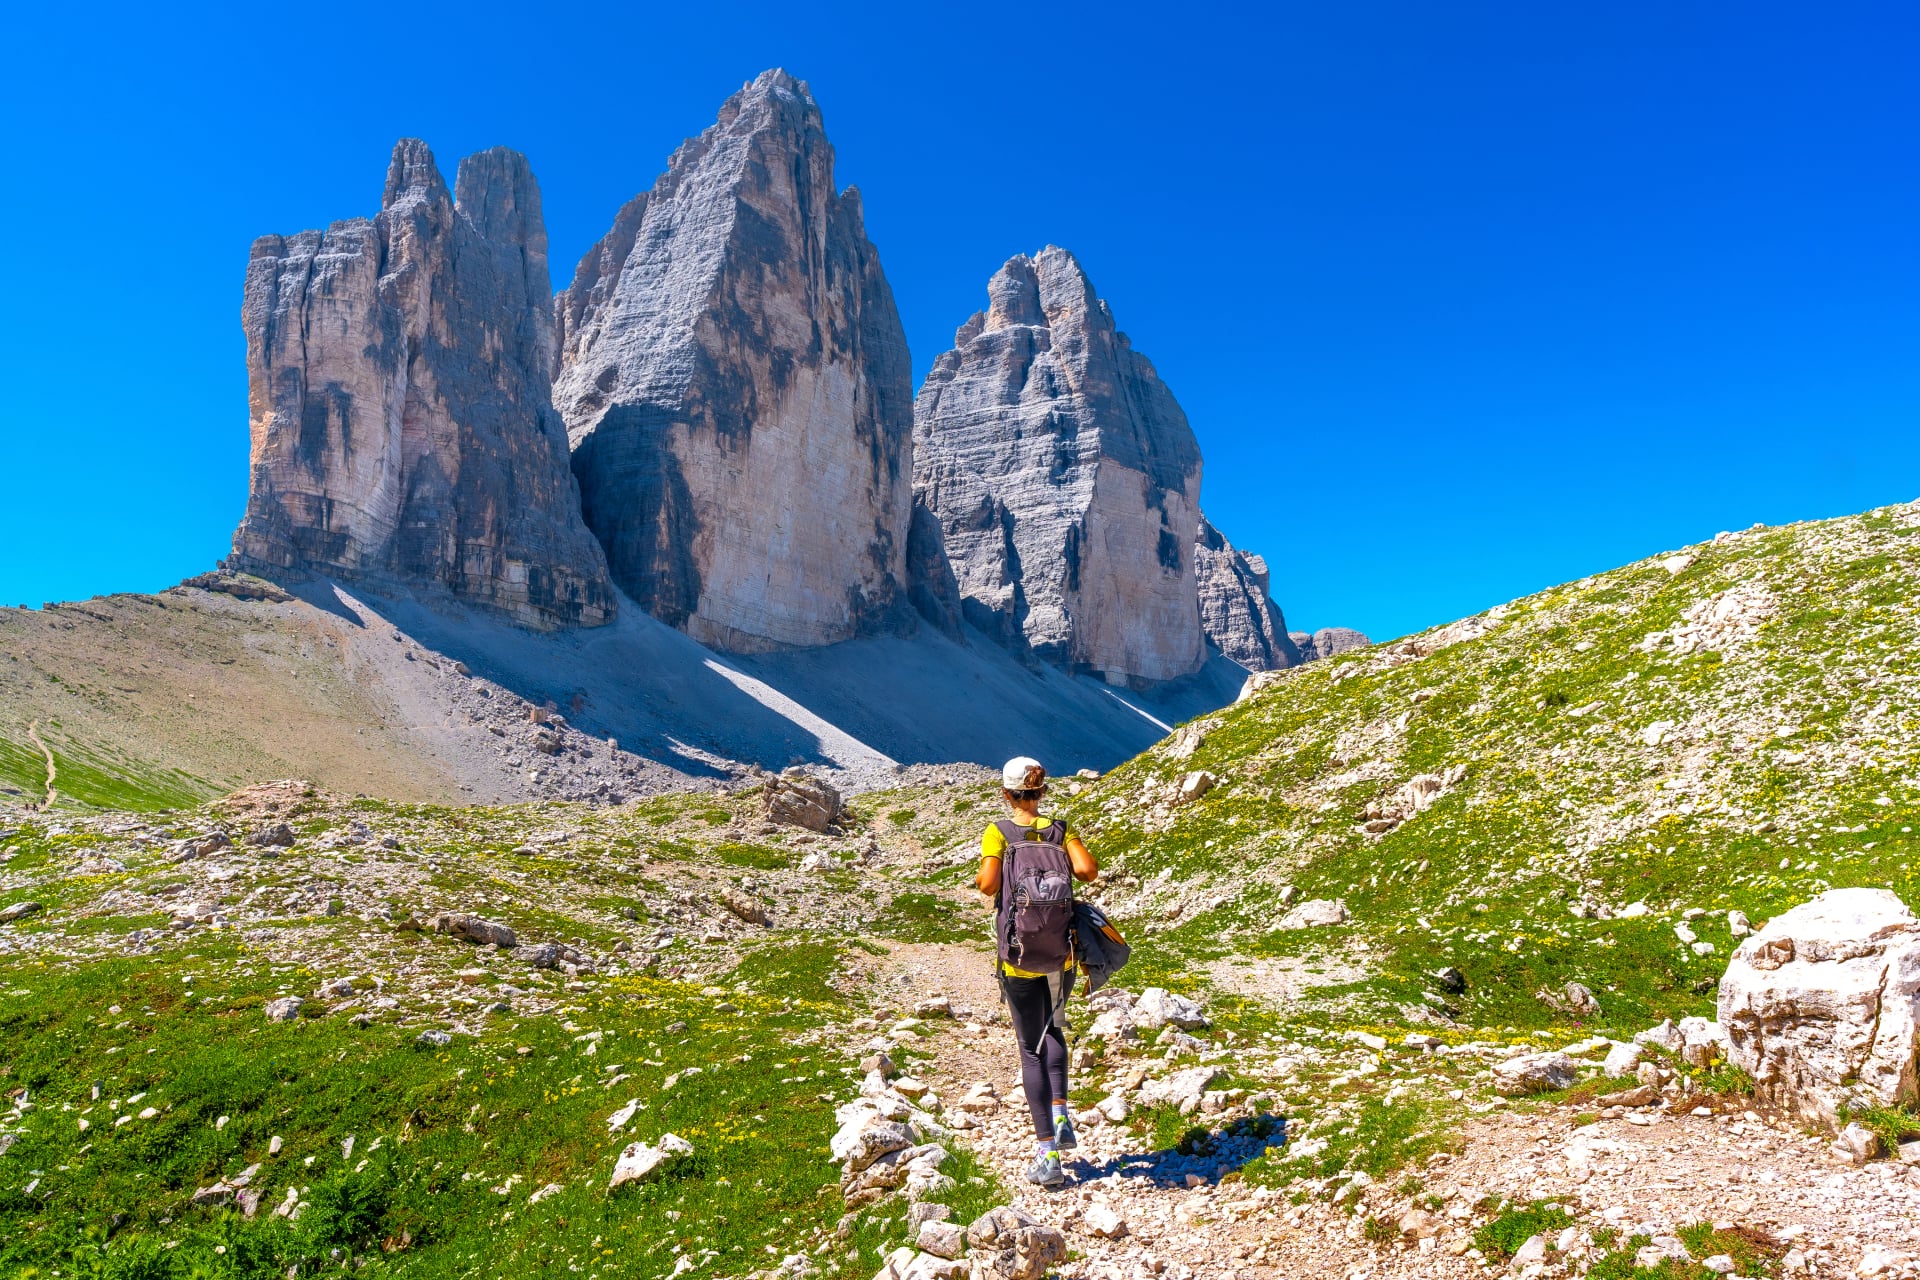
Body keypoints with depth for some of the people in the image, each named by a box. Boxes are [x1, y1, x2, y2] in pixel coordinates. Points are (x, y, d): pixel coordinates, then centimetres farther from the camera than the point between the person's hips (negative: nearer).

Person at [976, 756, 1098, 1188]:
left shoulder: (998, 832, -7)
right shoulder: (1060, 829, 0)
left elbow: (989, 883, -20)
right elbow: (1088, 869, -14)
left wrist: (979, 880, 2)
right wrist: (1066, 873, 7)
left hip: (1018, 957, -3)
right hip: (1061, 954, 3)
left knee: (1031, 1050, 5)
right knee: (1052, 1030, 27)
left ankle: (1048, 1155, 4)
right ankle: (1061, 1115, 11)